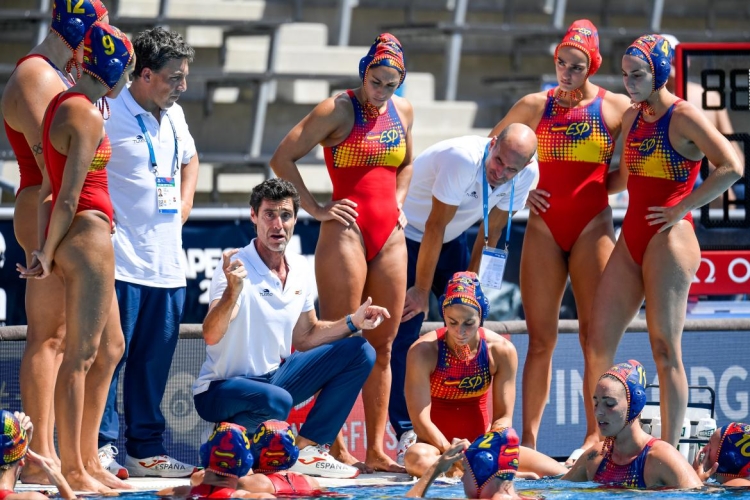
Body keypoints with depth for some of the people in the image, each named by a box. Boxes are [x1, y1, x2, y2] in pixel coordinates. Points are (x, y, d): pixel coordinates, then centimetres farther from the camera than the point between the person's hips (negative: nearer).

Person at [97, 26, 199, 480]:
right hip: (122, 262, -7)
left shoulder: (174, 115, 15)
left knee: (155, 361, 10)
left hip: (167, 264, 7)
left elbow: (189, 160, 34)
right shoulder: (108, 112, -11)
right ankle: (102, 447, -1)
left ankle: (147, 450, 17)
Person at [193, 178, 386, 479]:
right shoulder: (237, 270, -18)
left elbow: (305, 337, 16)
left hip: (274, 377, 8)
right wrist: (233, 292, -49)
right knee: (277, 400, -40)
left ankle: (306, 449, -4)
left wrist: (352, 323, 1)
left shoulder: (300, 270, 4)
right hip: (221, 388, -8)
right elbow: (211, 336, -32)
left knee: (359, 353, 0)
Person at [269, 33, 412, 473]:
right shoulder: (338, 110, -6)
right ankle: (336, 447, -5)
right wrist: (314, 208, -10)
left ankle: (376, 449, 8)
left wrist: (397, 204, 14)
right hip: (347, 233, -6)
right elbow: (283, 158, -9)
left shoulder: (403, 112, 12)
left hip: (389, 235, 6)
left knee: (382, 345, 6)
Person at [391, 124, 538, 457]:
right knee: (405, 328, -12)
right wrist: (422, 291, -22)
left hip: (451, 239, 6)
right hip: (408, 232, -6)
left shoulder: (527, 174, -16)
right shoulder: (463, 160, -35)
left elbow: (491, 232, -5)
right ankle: (406, 431, -10)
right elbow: (435, 228, -28)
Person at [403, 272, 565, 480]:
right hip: (439, 446, -3)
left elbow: (503, 418, -3)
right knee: (417, 459, -41)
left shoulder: (501, 351, -6)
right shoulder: (423, 352, -14)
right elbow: (421, 420, -17)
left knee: (558, 474, -16)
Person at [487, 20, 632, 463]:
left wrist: (606, 185, -5)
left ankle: (595, 436, 1)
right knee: (541, 338, 1)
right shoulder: (535, 106, 7)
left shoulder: (616, 107, 3)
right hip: (544, 229, 1)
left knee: (595, 335, -3)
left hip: (593, 226, -1)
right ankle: (529, 437, 3)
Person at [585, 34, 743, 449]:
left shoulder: (684, 118, -9)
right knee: (598, 346, 1)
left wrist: (681, 209, -18)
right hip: (631, 240, 8)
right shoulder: (632, 118, 14)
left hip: (669, 240, -8)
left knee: (665, 350, -7)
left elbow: (731, 167, -20)